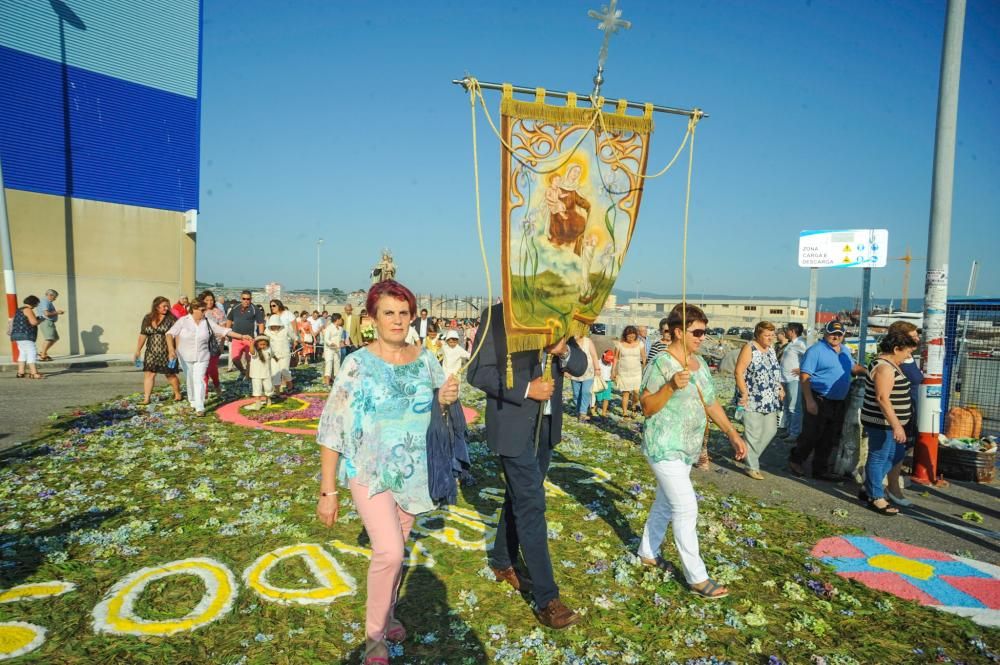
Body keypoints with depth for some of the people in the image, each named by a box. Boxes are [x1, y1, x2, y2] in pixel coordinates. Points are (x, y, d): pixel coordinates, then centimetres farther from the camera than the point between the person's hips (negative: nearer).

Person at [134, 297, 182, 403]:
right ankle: (146, 399, 2)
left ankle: (178, 394, 25)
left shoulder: (171, 318, -5)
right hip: (151, 353, 3)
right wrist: (137, 351, 9)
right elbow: (143, 335, 9)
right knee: (149, 374, -3)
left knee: (170, 374, 7)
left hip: (167, 353, -3)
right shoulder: (147, 319, 6)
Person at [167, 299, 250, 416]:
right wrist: (171, 349, -26)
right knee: (190, 381, 12)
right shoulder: (183, 321, -5)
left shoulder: (207, 322, 0)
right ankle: (193, 402, 33)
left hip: (202, 357, 0)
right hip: (185, 357, 0)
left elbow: (223, 331, -2)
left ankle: (199, 407, -11)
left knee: (199, 380, -9)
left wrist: (242, 336, -9)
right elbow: (170, 334, -11)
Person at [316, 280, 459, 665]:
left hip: (412, 473, 4)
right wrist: (328, 491, -11)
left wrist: (446, 399, -13)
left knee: (395, 548, 16)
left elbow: (436, 414, 10)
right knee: (389, 551, -15)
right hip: (368, 471, -4)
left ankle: (387, 614, 42)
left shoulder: (424, 359, -1)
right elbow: (332, 430, -11)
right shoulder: (357, 364, -13)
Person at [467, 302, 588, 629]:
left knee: (519, 498, 20)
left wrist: (564, 350, -19)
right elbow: (477, 372, -13)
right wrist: (526, 389, -21)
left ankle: (502, 562, 41)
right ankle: (547, 599, 5)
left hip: (546, 425, 6)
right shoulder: (498, 316, -12)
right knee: (531, 506, -4)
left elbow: (580, 366, 4)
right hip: (513, 427, -6)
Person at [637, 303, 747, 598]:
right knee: (686, 509, -6)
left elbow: (711, 403, 14)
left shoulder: (699, 363, 7)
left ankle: (648, 552, 37)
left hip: (688, 449, 8)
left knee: (665, 503, 19)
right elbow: (647, 408, -18)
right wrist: (671, 386, -32)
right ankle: (697, 577, 5)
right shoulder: (661, 364, -17)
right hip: (665, 448, -8)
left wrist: (733, 434, 9)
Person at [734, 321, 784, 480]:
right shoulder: (749, 348, -12)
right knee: (753, 434, -2)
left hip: (769, 399, 7)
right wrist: (744, 393, -21)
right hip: (752, 399, -7)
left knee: (770, 430, 10)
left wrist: (780, 388, 12)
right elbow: (738, 372, -16)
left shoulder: (771, 348, 10)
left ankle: (751, 456, 28)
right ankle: (752, 467, 9)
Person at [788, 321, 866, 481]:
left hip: (838, 402, 8)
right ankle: (795, 460, 21)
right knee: (811, 435, -1)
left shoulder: (845, 351, 13)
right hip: (819, 400, -8)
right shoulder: (816, 350, -12)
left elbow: (853, 367, 29)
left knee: (829, 439, 12)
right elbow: (804, 376, -17)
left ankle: (821, 470, 23)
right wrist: (809, 401, -22)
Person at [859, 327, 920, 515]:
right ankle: (876, 498, 11)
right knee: (878, 458, 0)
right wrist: (896, 425, -27)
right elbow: (882, 398, -26)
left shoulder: (887, 363, 13)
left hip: (888, 422, 11)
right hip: (882, 423, -11)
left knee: (895, 455, 19)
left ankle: (868, 489, 27)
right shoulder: (884, 367, -20)